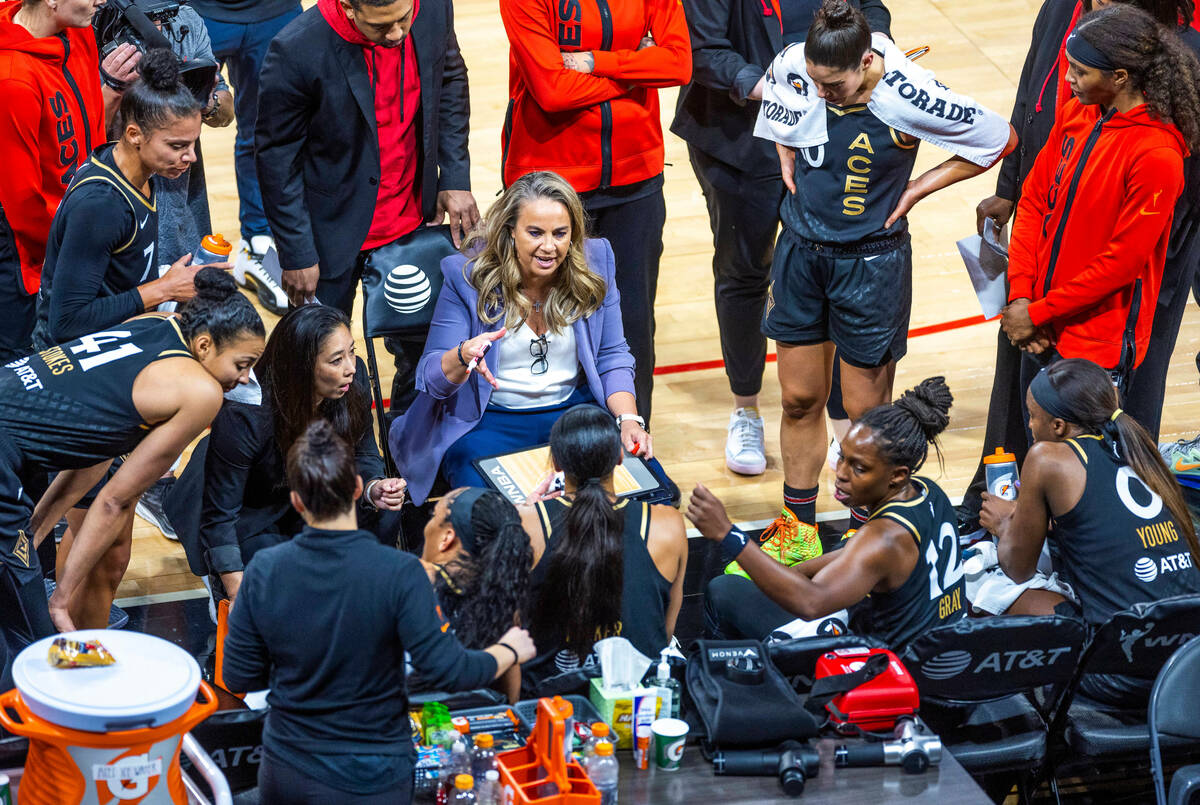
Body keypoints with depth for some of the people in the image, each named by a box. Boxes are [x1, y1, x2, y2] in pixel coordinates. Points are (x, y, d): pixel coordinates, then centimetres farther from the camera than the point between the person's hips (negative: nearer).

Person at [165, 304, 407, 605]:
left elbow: (363, 456, -4)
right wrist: (238, 596, -31)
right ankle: (219, 573, 5)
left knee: (382, 518, -21)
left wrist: (373, 488, -29)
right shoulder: (244, 414, -35)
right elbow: (219, 513, -26)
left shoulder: (352, 385, -21)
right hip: (248, 520, -5)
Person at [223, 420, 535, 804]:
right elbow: (449, 671, -19)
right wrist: (510, 651, 0)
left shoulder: (263, 570, -11)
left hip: (285, 772, 3)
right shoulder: (398, 574, -21)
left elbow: (238, 677, -3)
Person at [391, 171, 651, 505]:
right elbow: (430, 377, -8)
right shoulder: (468, 276, -9)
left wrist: (629, 419, -10)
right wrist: (464, 356, -32)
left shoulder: (594, 264, -1)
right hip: (490, 421, -3)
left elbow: (612, 357, 8)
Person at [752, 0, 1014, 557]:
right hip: (801, 250, 4)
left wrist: (917, 188, -9)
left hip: (871, 260, -4)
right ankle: (798, 526, 28)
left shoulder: (907, 98, -25)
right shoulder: (792, 67, -13)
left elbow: (999, 139, -11)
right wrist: (787, 158, 4)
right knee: (799, 398, 12)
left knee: (866, 410, 4)